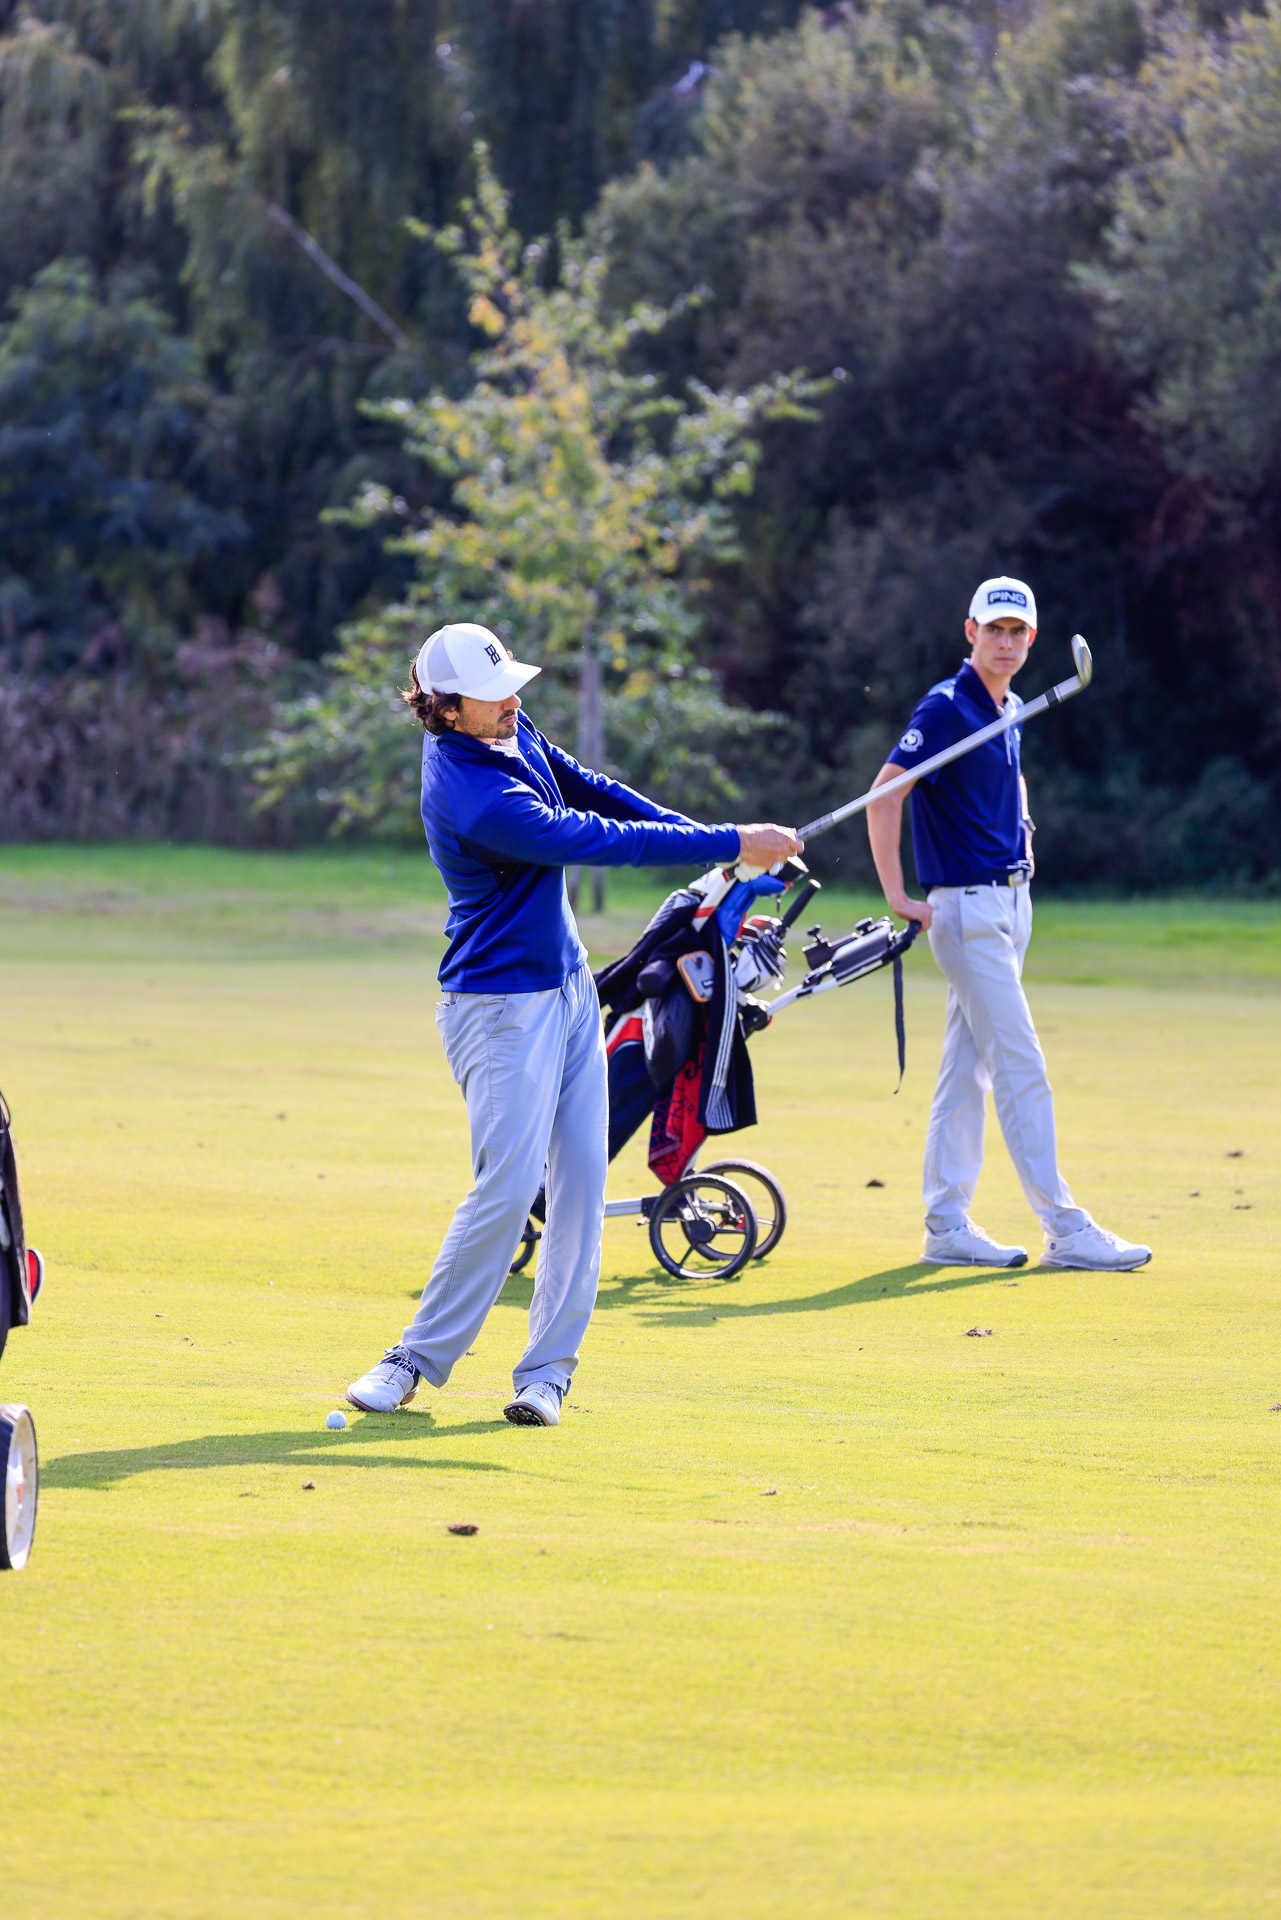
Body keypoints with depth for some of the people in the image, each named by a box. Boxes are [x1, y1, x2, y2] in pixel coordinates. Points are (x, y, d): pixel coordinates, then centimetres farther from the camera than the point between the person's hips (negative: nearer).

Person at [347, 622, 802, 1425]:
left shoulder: (511, 729, 3)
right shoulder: (470, 793, -27)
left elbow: (588, 789, 14)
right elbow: (594, 841, -26)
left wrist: (700, 836, 3)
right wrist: (730, 844, -22)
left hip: (569, 983, 9)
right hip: (503, 1003, -9)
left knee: (581, 1177, 3)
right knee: (510, 1185, -13)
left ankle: (547, 1370, 6)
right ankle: (420, 1358, 0)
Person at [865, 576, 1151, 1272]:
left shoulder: (1009, 711, 14)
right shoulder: (947, 707, -12)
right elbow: (884, 797, -18)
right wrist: (897, 896, -20)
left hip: (1011, 898, 9)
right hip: (970, 907, -9)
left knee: (968, 1069, 9)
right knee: (1021, 1067, -9)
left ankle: (947, 1226, 12)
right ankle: (1065, 1230, -9)